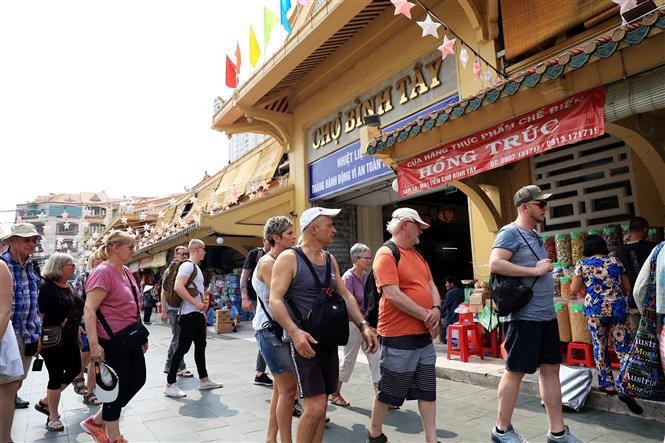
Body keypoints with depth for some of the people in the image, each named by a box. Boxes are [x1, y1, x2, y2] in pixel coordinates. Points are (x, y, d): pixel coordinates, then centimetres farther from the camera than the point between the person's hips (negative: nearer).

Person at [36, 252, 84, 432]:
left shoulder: (69, 287, 10)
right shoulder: (47, 287, -15)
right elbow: (41, 315, -18)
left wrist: (76, 331, 21)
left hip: (70, 339, 8)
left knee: (75, 368, 13)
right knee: (56, 376, 1)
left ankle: (45, 402, 29)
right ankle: (53, 417, 18)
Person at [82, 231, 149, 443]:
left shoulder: (126, 271, 10)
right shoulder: (103, 272, -17)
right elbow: (89, 309, -22)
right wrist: (94, 344, -27)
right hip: (112, 342, -9)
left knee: (138, 380, 16)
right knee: (117, 388, 4)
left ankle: (96, 422, 29)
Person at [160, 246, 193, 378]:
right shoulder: (170, 270, -4)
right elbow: (163, 292, -5)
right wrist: (163, 311, -11)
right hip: (173, 309, -6)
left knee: (176, 337, 13)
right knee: (177, 338, -4)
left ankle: (168, 365, 25)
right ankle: (181, 367, 2)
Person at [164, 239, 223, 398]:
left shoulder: (196, 267, 18)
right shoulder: (187, 265, -13)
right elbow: (178, 287, -26)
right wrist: (196, 303, -24)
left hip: (198, 314, 10)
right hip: (190, 314, -10)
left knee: (200, 346, 15)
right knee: (182, 348, -6)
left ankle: (204, 380, 25)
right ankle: (169, 385, 2)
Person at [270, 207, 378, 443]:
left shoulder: (330, 260, 12)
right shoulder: (289, 258, -9)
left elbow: (345, 296, 13)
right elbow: (275, 300, -16)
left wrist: (363, 325, -1)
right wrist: (294, 331, -30)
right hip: (304, 341, -7)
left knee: (321, 405, 14)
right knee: (316, 407, -10)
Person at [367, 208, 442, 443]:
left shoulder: (417, 255, 14)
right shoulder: (386, 254, -13)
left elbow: (431, 285, 14)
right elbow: (393, 295, -22)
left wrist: (436, 309, -7)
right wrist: (426, 316, -16)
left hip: (424, 334, 8)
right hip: (399, 336, -8)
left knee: (427, 389, 12)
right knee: (389, 390, 7)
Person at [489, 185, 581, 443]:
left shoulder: (535, 235, 16)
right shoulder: (510, 233, -11)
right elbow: (495, 264, -26)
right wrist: (534, 270, -20)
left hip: (546, 314, 9)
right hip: (525, 316, -9)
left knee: (551, 368, 12)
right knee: (515, 371, 0)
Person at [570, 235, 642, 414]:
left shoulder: (582, 264, 0)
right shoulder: (615, 261, 7)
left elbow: (574, 289, 0)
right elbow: (627, 287, 12)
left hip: (595, 310, -1)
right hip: (618, 309, 1)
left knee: (600, 347, 11)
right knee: (624, 347, 2)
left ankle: (607, 384, 16)